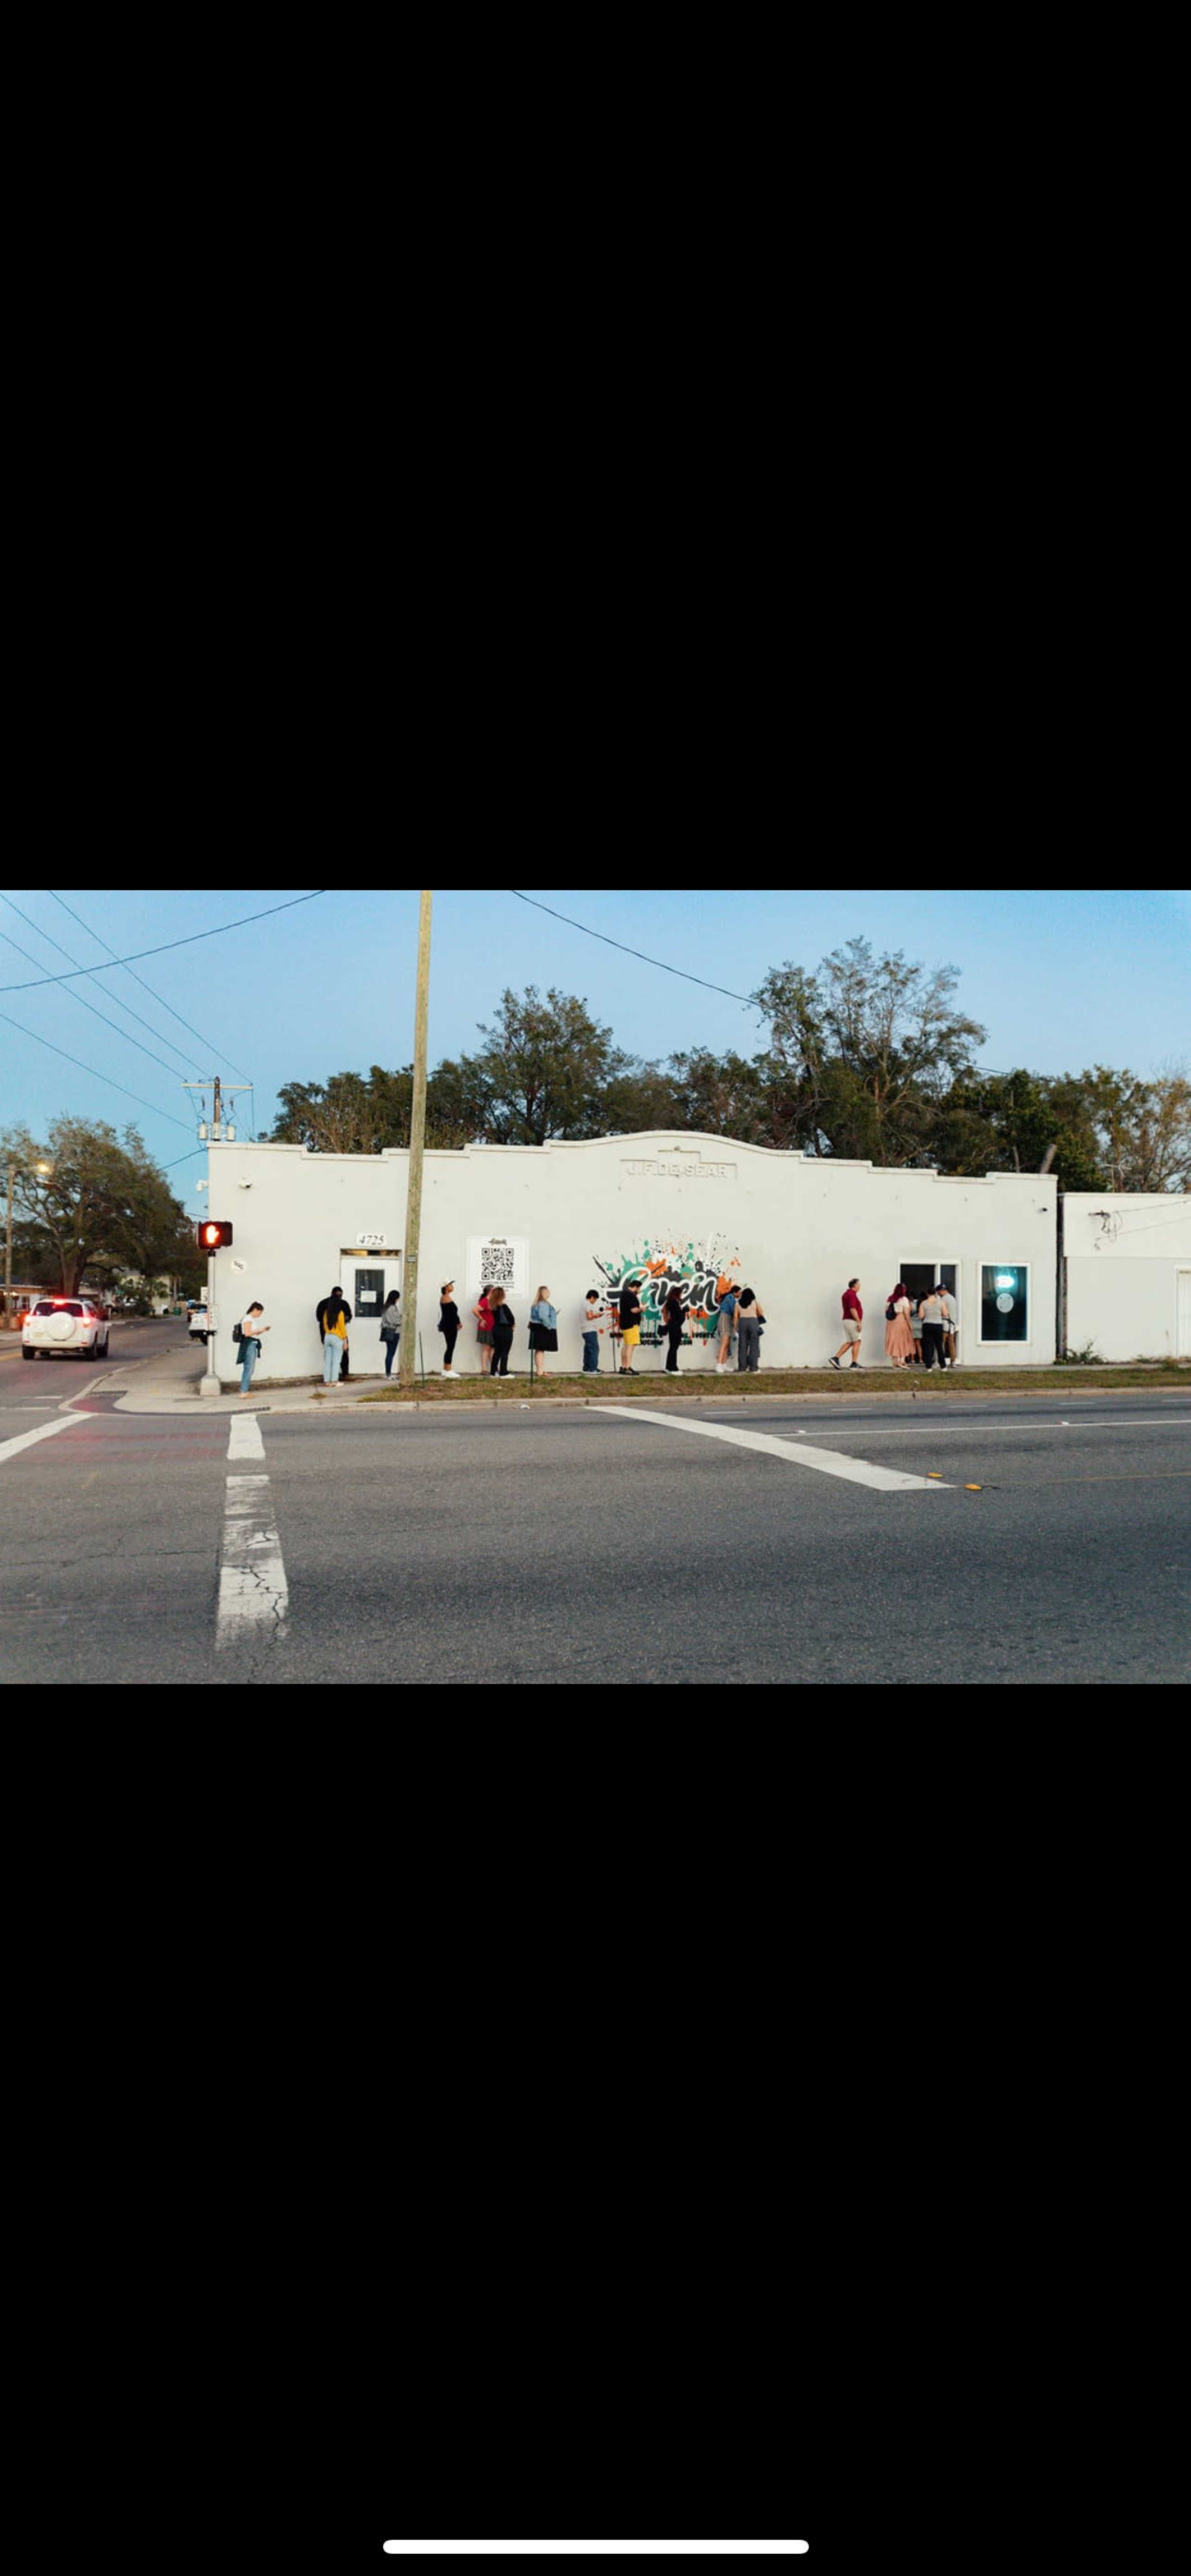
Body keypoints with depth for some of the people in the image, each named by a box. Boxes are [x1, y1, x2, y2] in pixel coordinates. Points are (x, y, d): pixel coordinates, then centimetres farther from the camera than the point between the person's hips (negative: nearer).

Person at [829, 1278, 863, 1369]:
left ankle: (836, 1359, -2)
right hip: (853, 1322, -10)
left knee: (849, 1343, 8)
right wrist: (859, 1322, -23)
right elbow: (853, 1309, -24)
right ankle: (854, 1364, -3)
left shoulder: (846, 1294, 16)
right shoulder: (852, 1295, -15)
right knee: (857, 1342, -4)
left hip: (847, 1321, 10)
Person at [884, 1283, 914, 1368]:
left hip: (891, 1323, 5)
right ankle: (902, 1361, -4)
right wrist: (909, 1324, -6)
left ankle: (895, 1362, 8)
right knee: (903, 1341, 4)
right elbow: (907, 1313, -11)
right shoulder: (904, 1300, -8)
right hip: (901, 1322, -5)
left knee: (893, 1341, 8)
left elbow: (887, 1311, 7)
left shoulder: (890, 1299, 8)